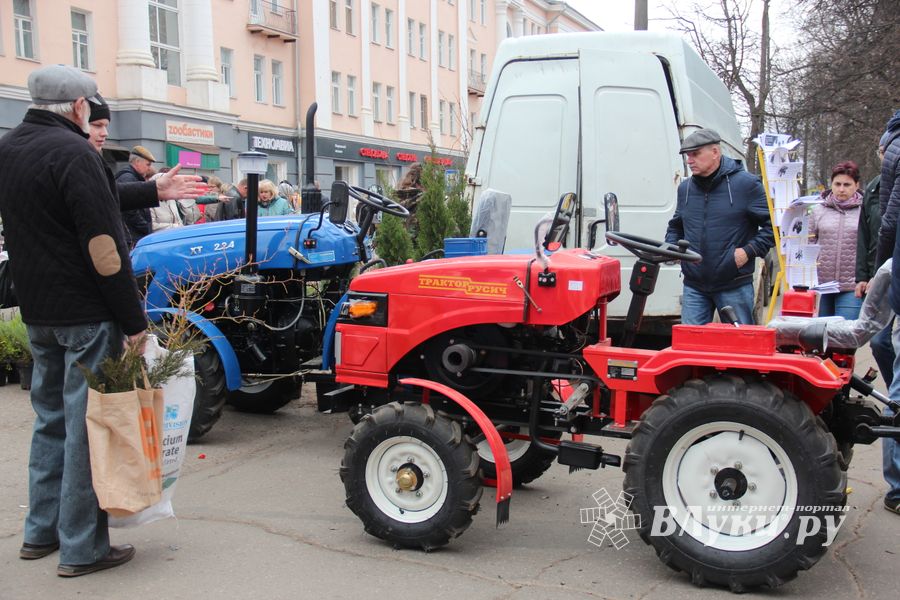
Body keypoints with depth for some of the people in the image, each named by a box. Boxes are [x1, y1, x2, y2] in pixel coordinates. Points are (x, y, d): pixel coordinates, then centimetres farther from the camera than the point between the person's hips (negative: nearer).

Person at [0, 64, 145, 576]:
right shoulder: (74, 153, -16)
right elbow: (104, 250, -21)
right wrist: (134, 320, -16)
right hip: (86, 314, -8)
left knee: (52, 418, 19)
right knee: (87, 426, 0)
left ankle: (42, 532, 29)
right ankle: (83, 548, 8)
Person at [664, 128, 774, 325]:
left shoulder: (746, 184, -6)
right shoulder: (685, 188, 10)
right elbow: (675, 226, 25)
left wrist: (749, 251, -13)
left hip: (734, 286, -4)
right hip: (694, 286, 4)